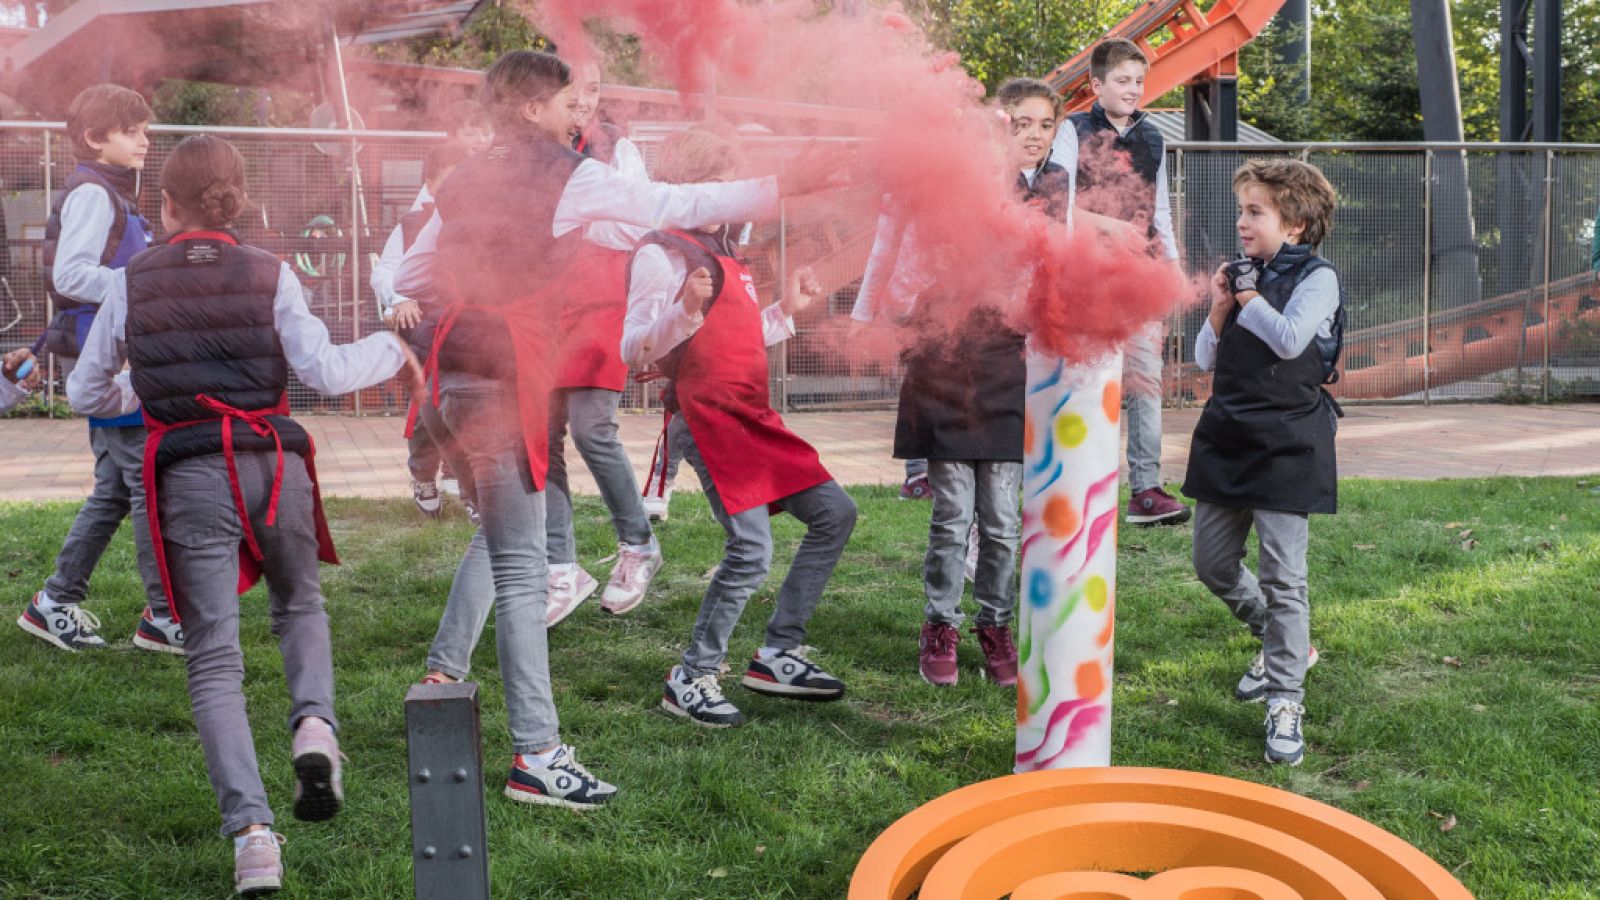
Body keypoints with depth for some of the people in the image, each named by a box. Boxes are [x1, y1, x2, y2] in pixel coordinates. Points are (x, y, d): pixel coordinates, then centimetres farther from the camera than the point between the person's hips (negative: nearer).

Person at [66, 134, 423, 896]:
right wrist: (390, 347, 12)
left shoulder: (133, 282, 6)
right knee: (299, 604, 25)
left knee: (214, 656, 3)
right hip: (275, 463, 0)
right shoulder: (270, 275, 2)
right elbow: (326, 373, -5)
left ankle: (251, 830, -9)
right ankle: (314, 721, -4)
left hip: (191, 475, 0)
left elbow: (85, 393, 14)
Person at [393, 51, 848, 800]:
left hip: (451, 369, 8)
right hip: (502, 377, -8)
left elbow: (408, 278, 15)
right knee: (521, 569, -8)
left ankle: (442, 675, 27)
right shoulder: (569, 177, -5)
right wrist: (782, 187, 0)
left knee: (500, 530, 26)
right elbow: (679, 205, -5)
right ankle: (535, 757, -6)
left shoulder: (464, 182, 15)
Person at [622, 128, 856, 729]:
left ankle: (779, 654, 14)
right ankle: (692, 678, -1)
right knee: (752, 551, -18)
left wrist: (787, 310, 20)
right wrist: (684, 309, -31)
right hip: (706, 420, -9)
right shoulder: (659, 255, -7)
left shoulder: (723, 252, 21)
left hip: (754, 419, 10)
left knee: (834, 513, 8)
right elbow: (633, 352, -16)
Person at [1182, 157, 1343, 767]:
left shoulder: (1316, 277, -6)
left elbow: (1290, 339, -23)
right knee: (1212, 562, 11)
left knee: (1282, 575, -4)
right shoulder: (1242, 274, 11)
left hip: (1286, 445, -7)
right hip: (1227, 439, 7)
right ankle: (1279, 641, 34)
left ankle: (1285, 700, 4)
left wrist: (1247, 297, -9)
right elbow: (1207, 360, 12)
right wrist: (1219, 308, -4)